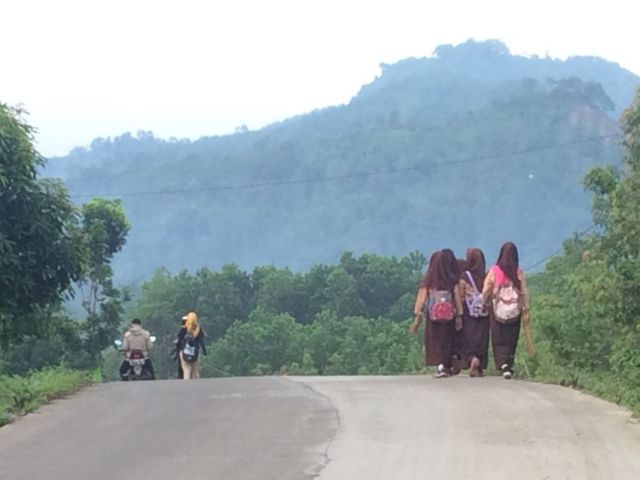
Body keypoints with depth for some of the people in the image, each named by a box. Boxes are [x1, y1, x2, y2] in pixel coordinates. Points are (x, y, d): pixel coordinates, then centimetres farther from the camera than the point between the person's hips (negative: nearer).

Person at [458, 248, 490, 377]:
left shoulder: (464, 277, -6)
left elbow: (461, 297, -4)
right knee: (482, 339, 7)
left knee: (469, 339, 5)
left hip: (469, 313, -2)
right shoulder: (486, 277, -2)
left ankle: (472, 358, -20)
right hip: (484, 313, 2)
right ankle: (479, 368, 6)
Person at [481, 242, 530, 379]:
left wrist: (483, 305, 9)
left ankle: (503, 364, -16)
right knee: (512, 340, 13)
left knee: (499, 341, 4)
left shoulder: (494, 271, -6)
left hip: (498, 311, -1)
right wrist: (526, 310, 5)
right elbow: (524, 292, -2)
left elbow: (486, 291, -3)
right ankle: (509, 365, 13)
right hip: (514, 311, 1)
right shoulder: (519, 272, -5)